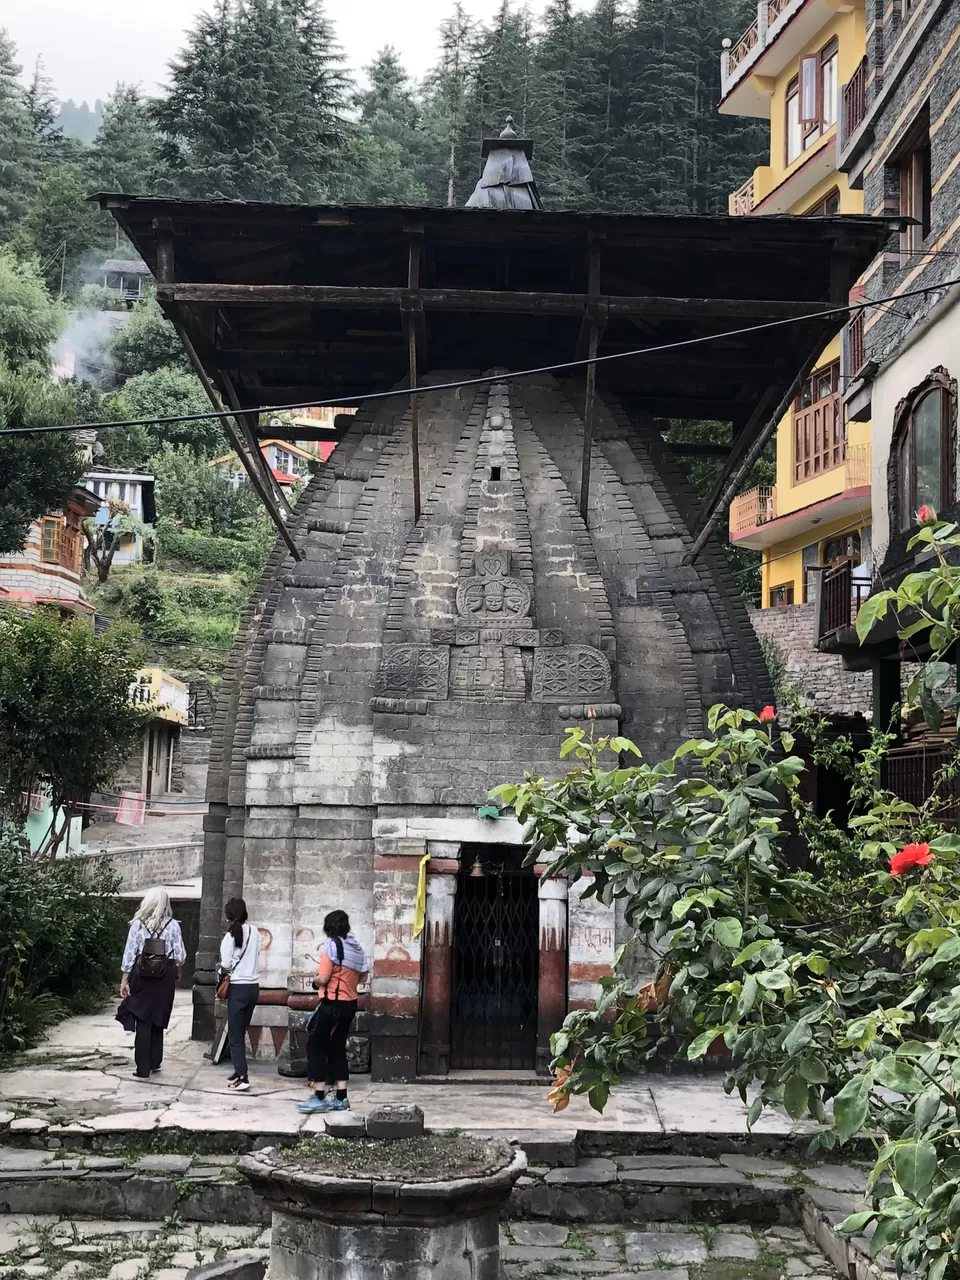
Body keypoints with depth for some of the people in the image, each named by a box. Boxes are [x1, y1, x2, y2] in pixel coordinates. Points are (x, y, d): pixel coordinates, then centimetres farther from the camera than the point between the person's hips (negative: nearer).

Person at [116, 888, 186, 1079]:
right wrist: (177, 973, 17)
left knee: (143, 1022, 3)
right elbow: (180, 955, -1)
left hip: (141, 976, -1)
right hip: (164, 977, 1)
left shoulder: (137, 924, -6)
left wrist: (124, 979, -1)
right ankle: (154, 1063, 25)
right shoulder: (173, 925, -4)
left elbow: (129, 953, -6)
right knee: (158, 1020, 16)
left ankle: (143, 1069, 0)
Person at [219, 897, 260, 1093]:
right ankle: (239, 1072, 22)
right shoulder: (255, 932, 3)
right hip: (254, 986, 6)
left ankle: (243, 1077, -10)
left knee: (235, 1035, -2)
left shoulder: (230, 935, -12)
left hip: (238, 988, -6)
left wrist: (222, 971, 9)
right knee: (241, 1033, 17)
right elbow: (256, 956, 5)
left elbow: (225, 965, -11)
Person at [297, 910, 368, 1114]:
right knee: (337, 1048, 14)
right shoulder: (356, 946, 8)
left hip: (333, 1004, -8)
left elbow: (323, 979, -18)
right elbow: (362, 976, 11)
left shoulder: (331, 945, -13)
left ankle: (319, 1097, -4)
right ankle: (341, 1098, 13)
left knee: (316, 1046, 0)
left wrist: (315, 980, 2)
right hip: (350, 1003, 8)